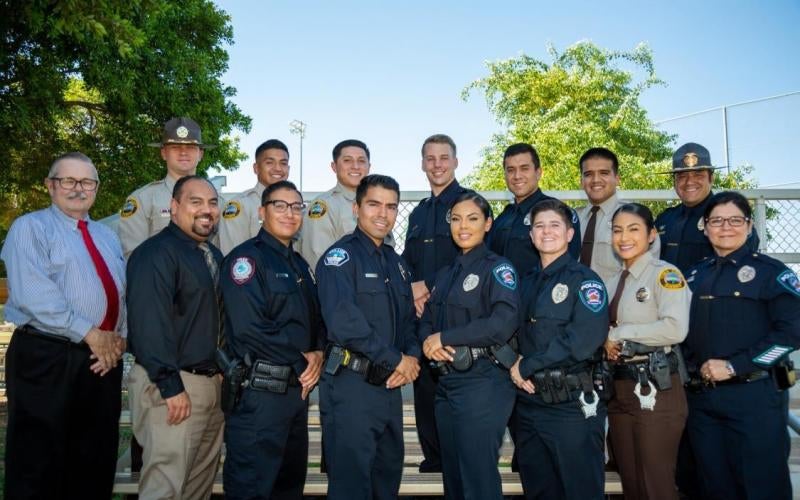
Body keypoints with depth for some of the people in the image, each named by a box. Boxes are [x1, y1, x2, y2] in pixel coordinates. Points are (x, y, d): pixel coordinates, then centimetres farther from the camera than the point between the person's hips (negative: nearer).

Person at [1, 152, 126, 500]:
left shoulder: (107, 237, 17)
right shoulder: (30, 227, -3)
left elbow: (123, 294, 12)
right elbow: (33, 294, -17)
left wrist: (119, 338, -6)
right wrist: (90, 334, -18)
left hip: (104, 357, 6)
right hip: (45, 358, -6)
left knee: (95, 461, 14)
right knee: (38, 464, 4)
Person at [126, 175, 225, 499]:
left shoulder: (214, 256, 15)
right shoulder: (155, 253, -13)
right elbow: (149, 323, -22)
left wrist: (222, 371, 15)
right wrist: (170, 385, -24)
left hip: (211, 383, 9)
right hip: (173, 385, -9)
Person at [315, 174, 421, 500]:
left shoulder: (396, 262, 15)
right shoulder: (340, 257, -10)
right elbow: (343, 321, -23)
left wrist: (412, 356, -5)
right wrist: (396, 360, -16)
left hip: (391, 385, 8)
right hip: (351, 384, -7)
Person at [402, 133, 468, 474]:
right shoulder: (418, 213, 18)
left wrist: (429, 286, -13)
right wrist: (411, 291, -3)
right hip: (421, 315, 7)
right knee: (425, 391, 11)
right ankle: (433, 462, 26)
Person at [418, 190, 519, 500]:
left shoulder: (497, 268, -6)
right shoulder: (444, 275, 16)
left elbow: (503, 323, -20)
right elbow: (427, 321, 15)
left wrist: (444, 338, -15)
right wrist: (428, 341, -9)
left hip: (483, 382, -7)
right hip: (446, 383, 7)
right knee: (452, 475, 15)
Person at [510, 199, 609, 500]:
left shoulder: (584, 279, -6)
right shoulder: (528, 284, 14)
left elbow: (587, 337, -19)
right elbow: (518, 335, 13)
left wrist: (528, 366, -16)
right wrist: (515, 365, -9)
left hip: (572, 403, -6)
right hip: (528, 401, 6)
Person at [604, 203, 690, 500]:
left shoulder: (665, 274, -7)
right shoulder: (615, 282, 14)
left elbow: (676, 329, -22)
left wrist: (619, 334, -13)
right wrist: (607, 343, -4)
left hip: (655, 389, -7)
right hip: (620, 388, 7)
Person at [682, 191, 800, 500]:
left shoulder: (771, 271, -2)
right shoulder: (695, 276, 13)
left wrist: (734, 366, -15)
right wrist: (697, 366, 1)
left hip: (755, 395, -4)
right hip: (701, 397, 5)